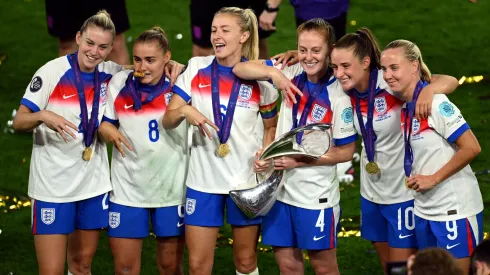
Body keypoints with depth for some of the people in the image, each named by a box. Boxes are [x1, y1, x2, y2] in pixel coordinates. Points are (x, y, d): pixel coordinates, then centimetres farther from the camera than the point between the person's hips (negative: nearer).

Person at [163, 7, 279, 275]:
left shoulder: (260, 79, -5)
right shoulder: (196, 68, -4)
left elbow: (271, 126, 10)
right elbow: (167, 120, -4)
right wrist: (184, 111, -26)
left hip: (246, 180, 0)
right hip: (203, 180, 1)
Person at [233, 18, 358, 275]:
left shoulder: (338, 96, -15)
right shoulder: (292, 74, -1)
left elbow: (346, 152, -10)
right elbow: (240, 69, -4)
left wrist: (300, 161, -17)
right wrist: (273, 73, -22)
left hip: (316, 194, -5)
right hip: (281, 187, 5)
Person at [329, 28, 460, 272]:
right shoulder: (346, 89, -8)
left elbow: (451, 82, -28)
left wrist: (429, 89, -48)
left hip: (403, 191, -6)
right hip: (371, 192, 6)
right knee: (387, 263, 19)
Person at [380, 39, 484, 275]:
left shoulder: (435, 104, -17)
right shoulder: (405, 107, 5)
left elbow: (471, 148, -21)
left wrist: (433, 179, -17)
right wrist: (414, 179, 1)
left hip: (455, 210, -8)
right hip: (424, 211, 8)